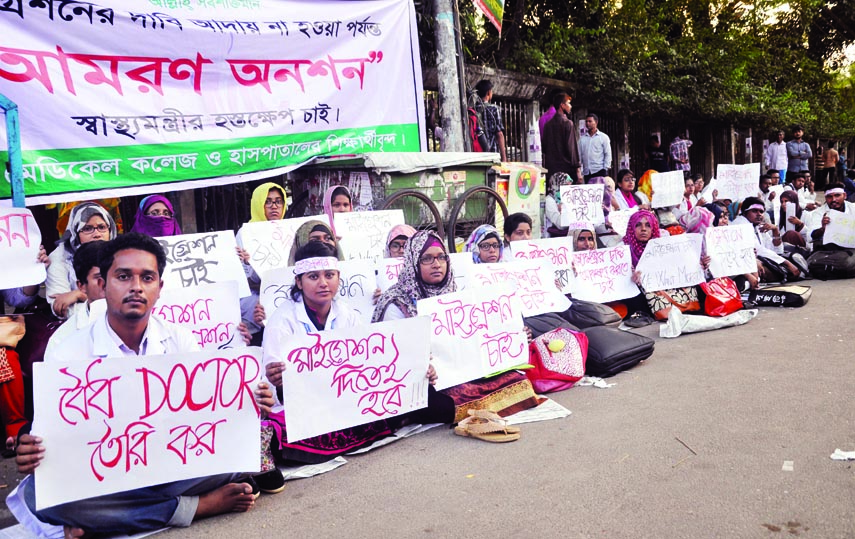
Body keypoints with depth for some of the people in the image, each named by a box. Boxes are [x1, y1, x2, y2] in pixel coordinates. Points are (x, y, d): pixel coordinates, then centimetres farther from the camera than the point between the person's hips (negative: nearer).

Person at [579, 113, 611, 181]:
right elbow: (579, 155, 9)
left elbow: (608, 154, 3)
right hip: (586, 173, 3)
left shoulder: (603, 137, 7)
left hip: (600, 171, -3)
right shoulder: (582, 139, 12)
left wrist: (605, 169, -7)